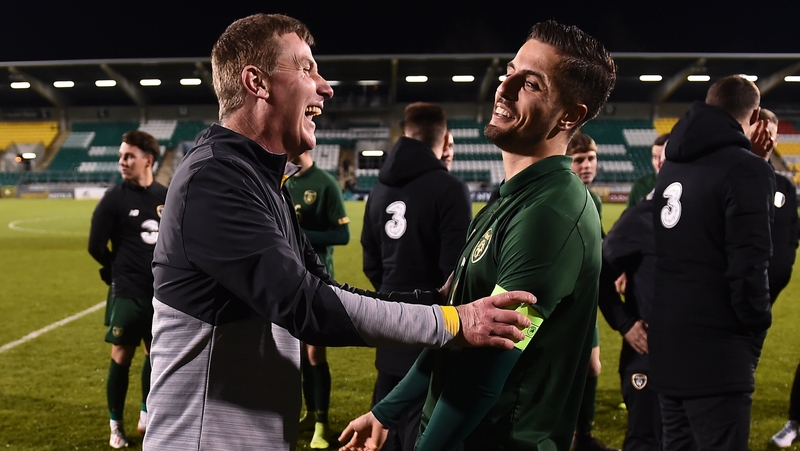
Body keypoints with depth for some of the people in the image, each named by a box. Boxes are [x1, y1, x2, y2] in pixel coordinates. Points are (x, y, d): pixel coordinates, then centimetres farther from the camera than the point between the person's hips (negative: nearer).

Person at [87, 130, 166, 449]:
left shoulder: (165, 197, 4)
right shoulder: (115, 198, -7)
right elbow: (96, 245, -6)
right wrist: (123, 273, 4)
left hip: (162, 293, 4)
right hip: (127, 293, -4)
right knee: (121, 357, 1)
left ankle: (146, 415, 28)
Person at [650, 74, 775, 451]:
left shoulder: (672, 166, 12)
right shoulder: (746, 169, -12)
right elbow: (748, 264, -17)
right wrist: (756, 329, -5)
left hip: (667, 344, 8)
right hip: (715, 350, -8)